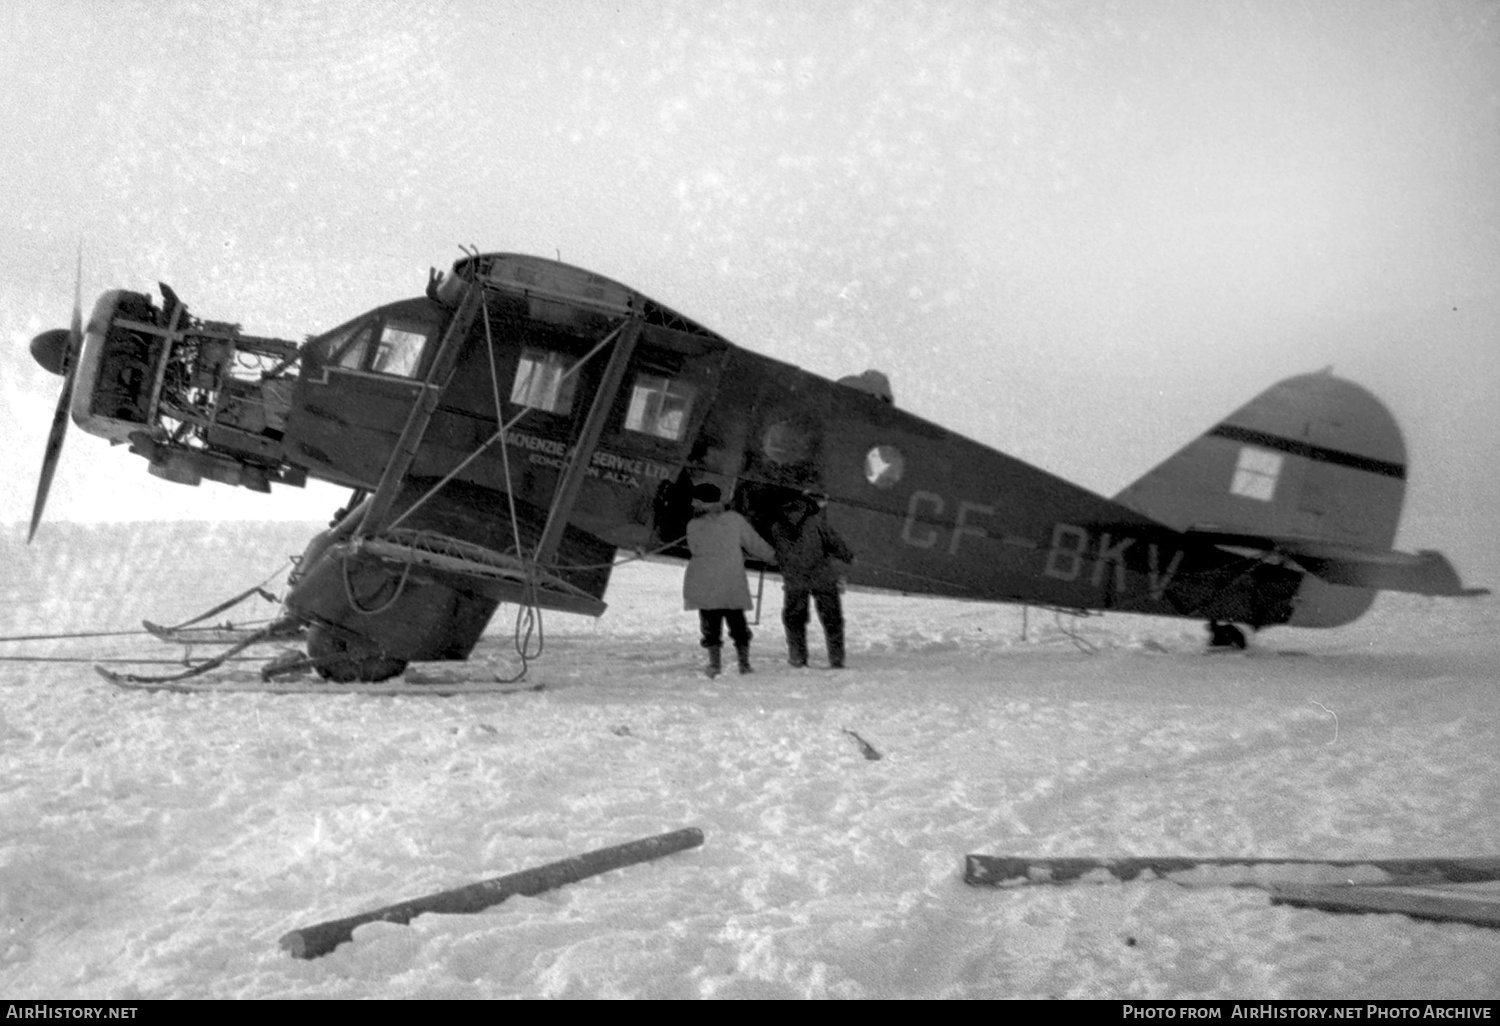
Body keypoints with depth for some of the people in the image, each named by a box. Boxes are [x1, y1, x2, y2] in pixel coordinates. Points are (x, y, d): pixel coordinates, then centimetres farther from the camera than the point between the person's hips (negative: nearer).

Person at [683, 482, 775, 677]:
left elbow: (695, 550, 2)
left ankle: (715, 664, 3)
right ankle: (744, 662, 15)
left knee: (710, 625, 7)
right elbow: (754, 543, 3)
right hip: (733, 585, 2)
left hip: (705, 586, -2)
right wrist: (772, 555, 19)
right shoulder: (734, 519, -3)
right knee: (737, 623, 14)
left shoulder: (694, 526, -9)